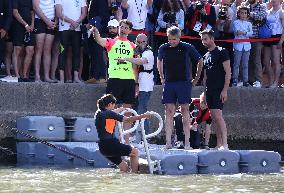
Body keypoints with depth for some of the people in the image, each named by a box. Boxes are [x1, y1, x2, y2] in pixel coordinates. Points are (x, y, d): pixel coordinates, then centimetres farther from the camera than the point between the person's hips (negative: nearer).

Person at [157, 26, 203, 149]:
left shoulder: (187, 48, -3)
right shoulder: (163, 49, 5)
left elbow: (200, 62, 8)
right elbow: (159, 62, 25)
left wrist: (196, 79, 10)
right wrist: (162, 78, 20)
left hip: (184, 82, -3)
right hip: (169, 83, 3)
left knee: (185, 109, -5)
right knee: (169, 111, -2)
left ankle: (187, 141, -5)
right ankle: (168, 142, -4)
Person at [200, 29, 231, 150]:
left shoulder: (221, 52, -4)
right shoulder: (206, 56, 18)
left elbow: (228, 72, -10)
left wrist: (225, 90, -17)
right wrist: (205, 92, 15)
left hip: (219, 90, -8)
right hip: (209, 90, 8)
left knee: (218, 116, -17)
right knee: (215, 118, 6)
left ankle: (224, 144, -19)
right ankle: (219, 145, 8)